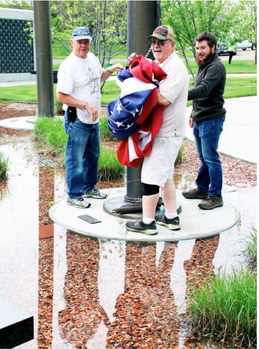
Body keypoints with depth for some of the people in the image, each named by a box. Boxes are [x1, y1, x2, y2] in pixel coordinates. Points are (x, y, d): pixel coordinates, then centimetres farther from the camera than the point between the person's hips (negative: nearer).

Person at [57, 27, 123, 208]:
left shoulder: (92, 58, 5)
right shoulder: (68, 66, -19)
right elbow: (61, 96, -21)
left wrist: (110, 70, 5)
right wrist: (86, 105, -24)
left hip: (94, 119, 9)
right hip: (77, 121, -9)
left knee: (93, 155, 21)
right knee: (76, 159, 1)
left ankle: (89, 188, 39)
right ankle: (74, 196, 15)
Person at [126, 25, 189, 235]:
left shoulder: (176, 66, -15)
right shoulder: (158, 64, 16)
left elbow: (164, 99, -26)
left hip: (167, 132, -10)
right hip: (162, 130, 11)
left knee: (152, 175, -7)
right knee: (164, 174, 17)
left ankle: (147, 222, 2)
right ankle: (171, 217, 27)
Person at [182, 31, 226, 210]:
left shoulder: (216, 66, -15)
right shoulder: (203, 66, 17)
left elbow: (203, 90, -31)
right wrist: (193, 114, 22)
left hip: (211, 119, -9)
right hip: (200, 119, 9)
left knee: (211, 158, -5)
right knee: (203, 157, 16)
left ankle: (216, 196, 2)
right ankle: (202, 188, 27)